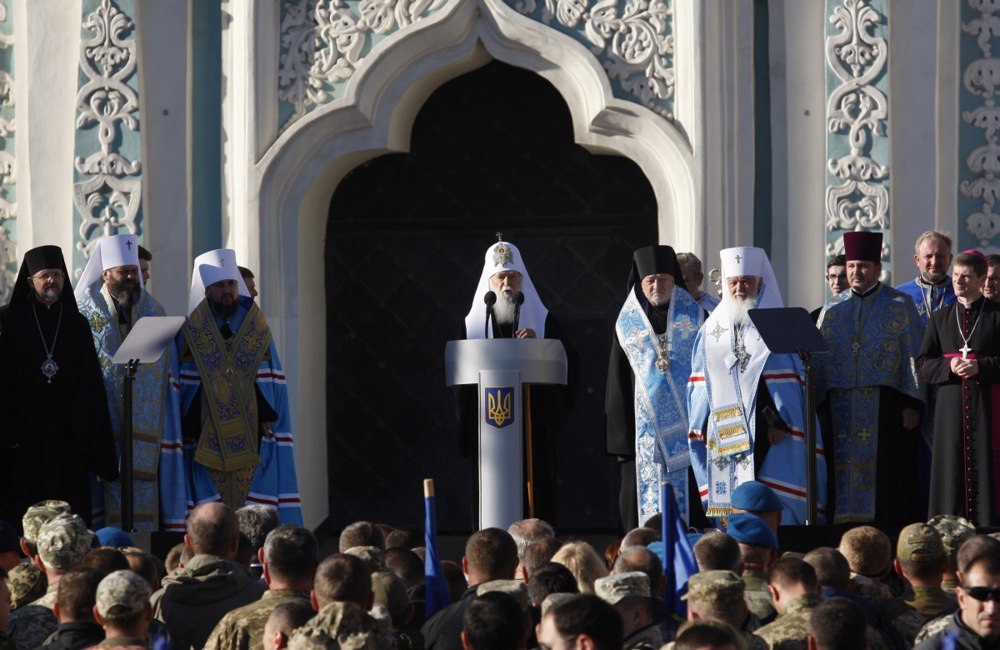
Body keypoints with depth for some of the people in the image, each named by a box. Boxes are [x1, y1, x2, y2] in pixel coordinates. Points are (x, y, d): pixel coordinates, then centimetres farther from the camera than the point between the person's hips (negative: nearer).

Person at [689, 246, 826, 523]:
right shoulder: (711, 330, 15)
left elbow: (790, 379, -3)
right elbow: (700, 384, 17)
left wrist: (779, 420, -13)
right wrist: (702, 426, 7)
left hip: (768, 434, -4)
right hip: (724, 435, 4)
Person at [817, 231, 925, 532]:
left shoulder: (900, 306, 4)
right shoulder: (832, 311, 14)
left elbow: (914, 357, 0)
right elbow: (818, 361, 12)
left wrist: (912, 403, -9)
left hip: (885, 404, -3)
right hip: (842, 409, 3)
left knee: (886, 474, -6)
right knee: (845, 472, 1)